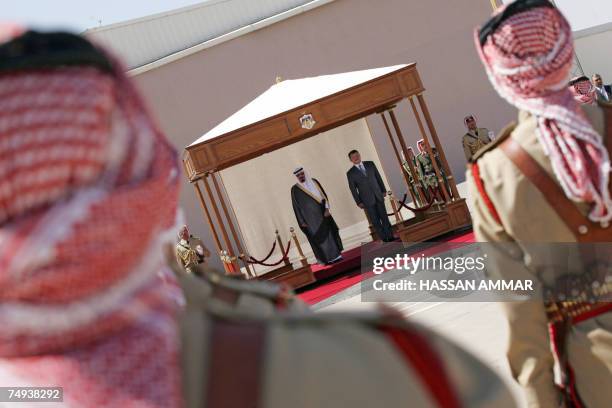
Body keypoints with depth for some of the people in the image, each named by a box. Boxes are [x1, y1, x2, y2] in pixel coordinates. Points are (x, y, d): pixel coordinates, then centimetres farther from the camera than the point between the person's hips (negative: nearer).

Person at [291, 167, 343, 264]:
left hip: (322, 214, 4)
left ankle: (336, 255, 16)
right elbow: (296, 206, -2)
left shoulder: (314, 182, 6)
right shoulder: (295, 189, -4)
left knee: (330, 232, 6)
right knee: (318, 237, -1)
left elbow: (323, 195, 6)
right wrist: (302, 221, -4)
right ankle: (326, 258, 5)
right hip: (311, 218, -4)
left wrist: (326, 209, -7)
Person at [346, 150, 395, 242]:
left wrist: (383, 190, 9)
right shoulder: (350, 173, -2)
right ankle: (384, 239, 5)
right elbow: (353, 189, -1)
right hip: (367, 200, -3)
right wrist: (359, 202, -3)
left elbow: (378, 177, 11)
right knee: (375, 221, -1)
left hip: (378, 196, 3)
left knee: (384, 217, 6)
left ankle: (390, 237, 14)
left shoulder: (370, 164, 6)